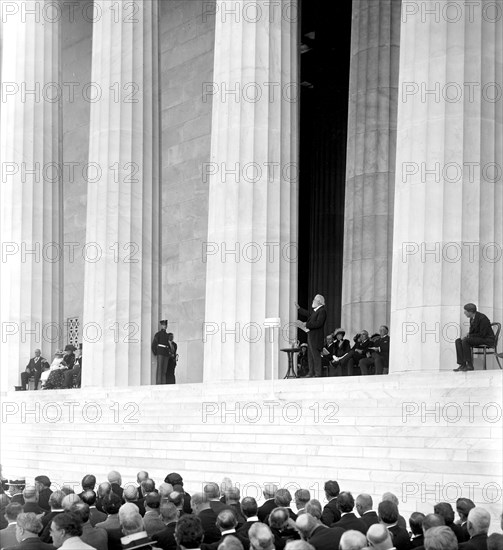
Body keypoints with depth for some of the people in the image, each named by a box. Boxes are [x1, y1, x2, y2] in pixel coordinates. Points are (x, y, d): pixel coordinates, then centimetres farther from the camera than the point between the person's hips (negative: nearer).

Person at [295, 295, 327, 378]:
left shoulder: (322, 311, -14)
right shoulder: (315, 311, 16)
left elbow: (318, 323, -25)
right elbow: (308, 315, 35)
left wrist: (306, 324, -24)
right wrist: (299, 308, 38)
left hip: (316, 338, -10)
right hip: (311, 337, 10)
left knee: (316, 355, -9)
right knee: (310, 356, 13)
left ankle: (318, 374, -6)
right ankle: (311, 373, 18)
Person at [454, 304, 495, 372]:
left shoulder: (482, 318, -20)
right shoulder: (472, 318, 7)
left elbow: (482, 334, -23)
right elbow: (472, 332, 16)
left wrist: (468, 337, -20)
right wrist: (467, 336, -8)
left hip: (487, 339, -9)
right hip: (477, 338, 9)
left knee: (465, 341, -28)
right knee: (458, 341, -6)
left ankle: (470, 365, -23)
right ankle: (462, 365, -15)